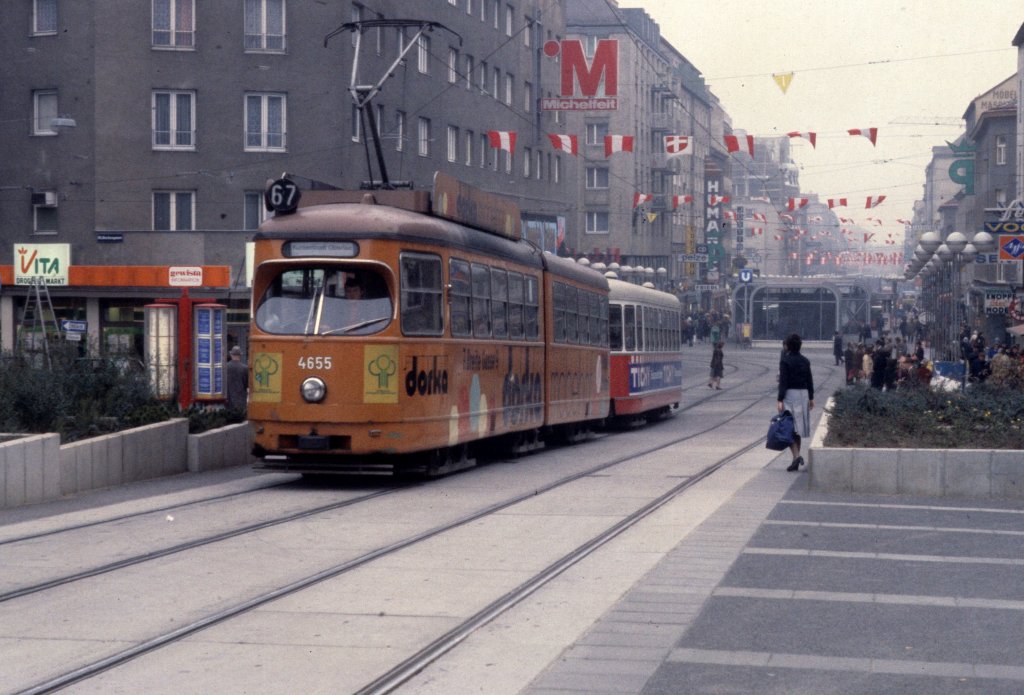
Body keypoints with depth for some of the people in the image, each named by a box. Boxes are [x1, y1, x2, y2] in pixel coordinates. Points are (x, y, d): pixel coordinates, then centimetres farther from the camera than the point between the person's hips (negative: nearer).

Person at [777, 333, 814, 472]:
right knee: (798, 427, 13)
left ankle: (796, 455, -22)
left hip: (790, 394, -6)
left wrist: (780, 400, -15)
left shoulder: (785, 361, -10)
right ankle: (796, 460, 17)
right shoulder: (805, 361, 7)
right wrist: (811, 398, 18)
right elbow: (810, 380, 10)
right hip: (803, 394, 6)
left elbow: (783, 381, -14)